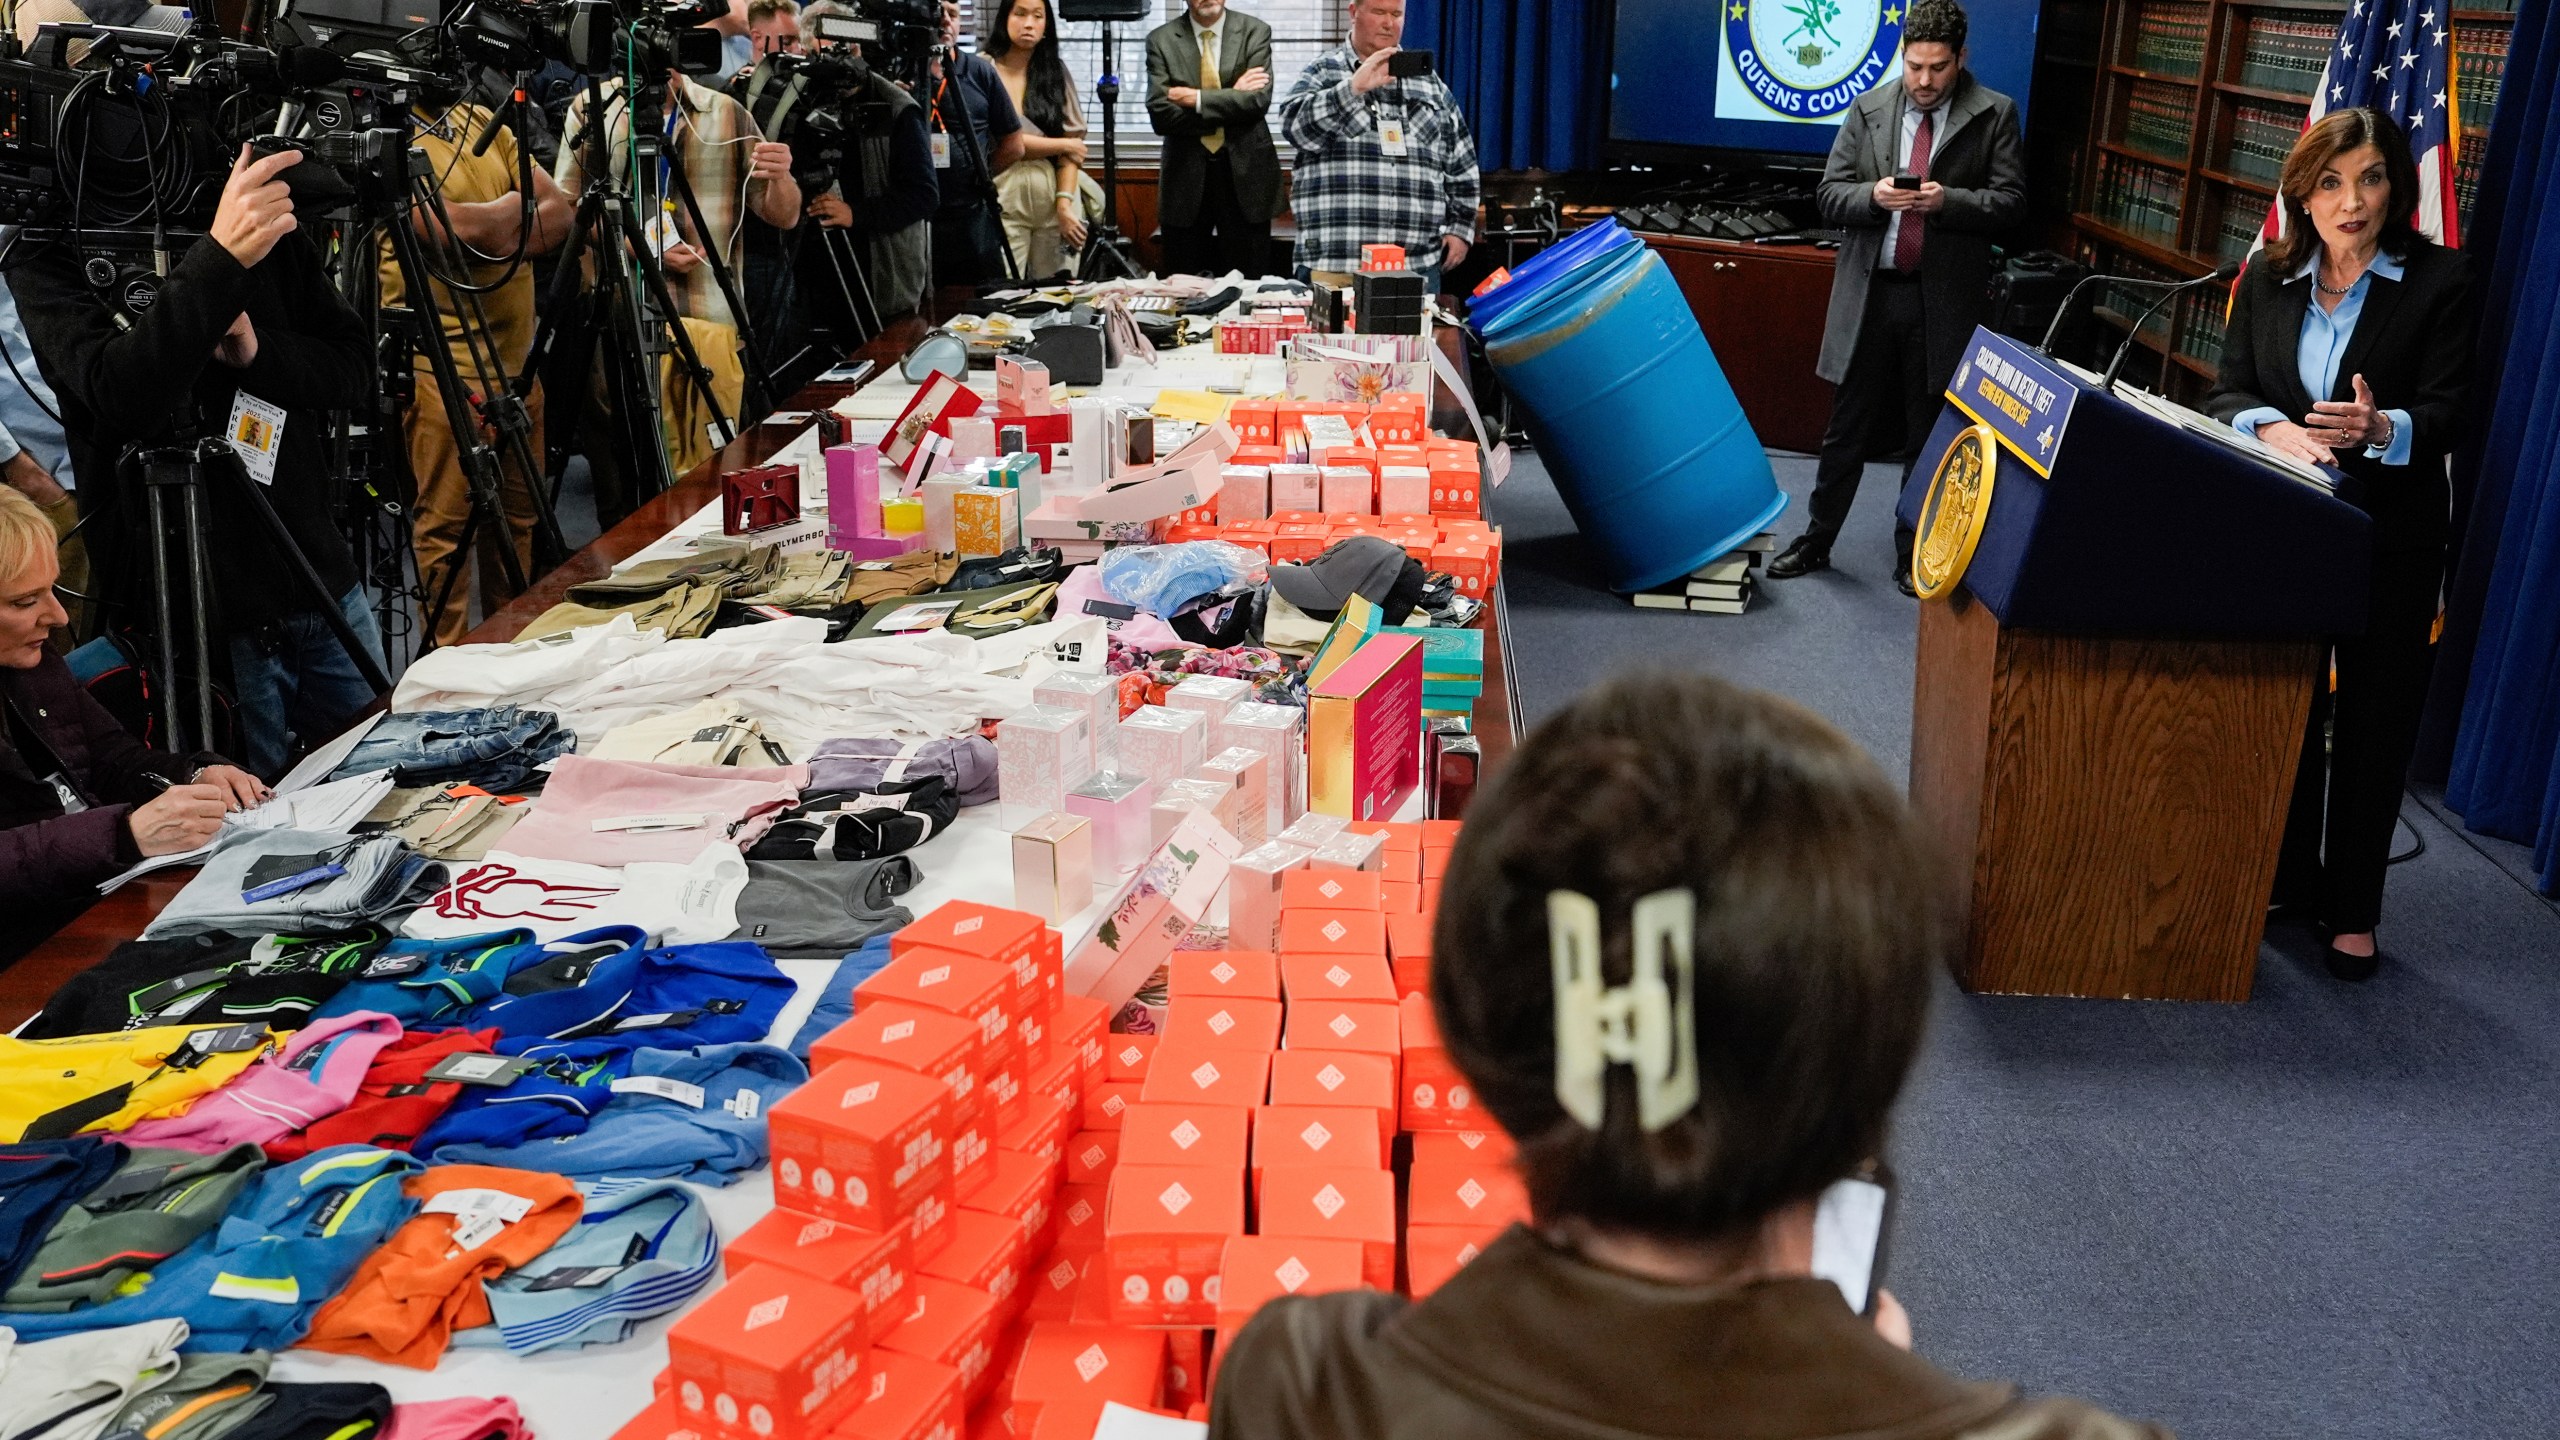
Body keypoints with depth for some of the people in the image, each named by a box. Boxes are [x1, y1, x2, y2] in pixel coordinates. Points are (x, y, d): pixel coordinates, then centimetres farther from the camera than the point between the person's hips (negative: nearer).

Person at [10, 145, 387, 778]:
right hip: (204, 614, -4)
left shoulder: (264, 220, 4)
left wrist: (260, 351, -15)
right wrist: (220, 261, -38)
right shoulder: (47, 257, -9)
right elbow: (121, 397, -27)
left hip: (327, 583, 5)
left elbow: (357, 368, 5)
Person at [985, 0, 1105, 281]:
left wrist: (1065, 203, -10)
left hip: (1054, 198, 3)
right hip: (1005, 200, -3)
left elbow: (1073, 140, 2)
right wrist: (1063, 145, 0)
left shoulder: (1056, 71, 10)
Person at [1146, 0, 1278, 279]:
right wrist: (1232, 99, -11)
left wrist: (1196, 99, -14)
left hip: (1245, 172, 0)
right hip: (1186, 175, 0)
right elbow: (1160, 115, -10)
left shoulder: (1255, 32, 2)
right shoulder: (1161, 40, 2)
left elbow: (1259, 100, -11)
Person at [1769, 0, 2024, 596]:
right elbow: (1830, 195, 4)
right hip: (1870, 291, 1)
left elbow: (2010, 202, -3)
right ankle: (1815, 542, 22)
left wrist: (1947, 201, -20)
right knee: (1846, 428, 9)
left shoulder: (1994, 115, -1)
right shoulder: (1869, 108, 4)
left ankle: (1913, 557, 21)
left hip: (1944, 299, -1)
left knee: (1927, 435, 9)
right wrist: (1873, 195, -17)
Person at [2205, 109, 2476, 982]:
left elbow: (2448, 415, -11)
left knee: (2373, 723, 5)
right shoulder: (2268, 277, 5)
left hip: (2391, 540, -3)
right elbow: (2227, 389, 1)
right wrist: (2271, 427, -22)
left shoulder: (2440, 281, -6)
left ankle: (2353, 911, 17)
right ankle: (2287, 882, 28)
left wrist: (2379, 429, -33)